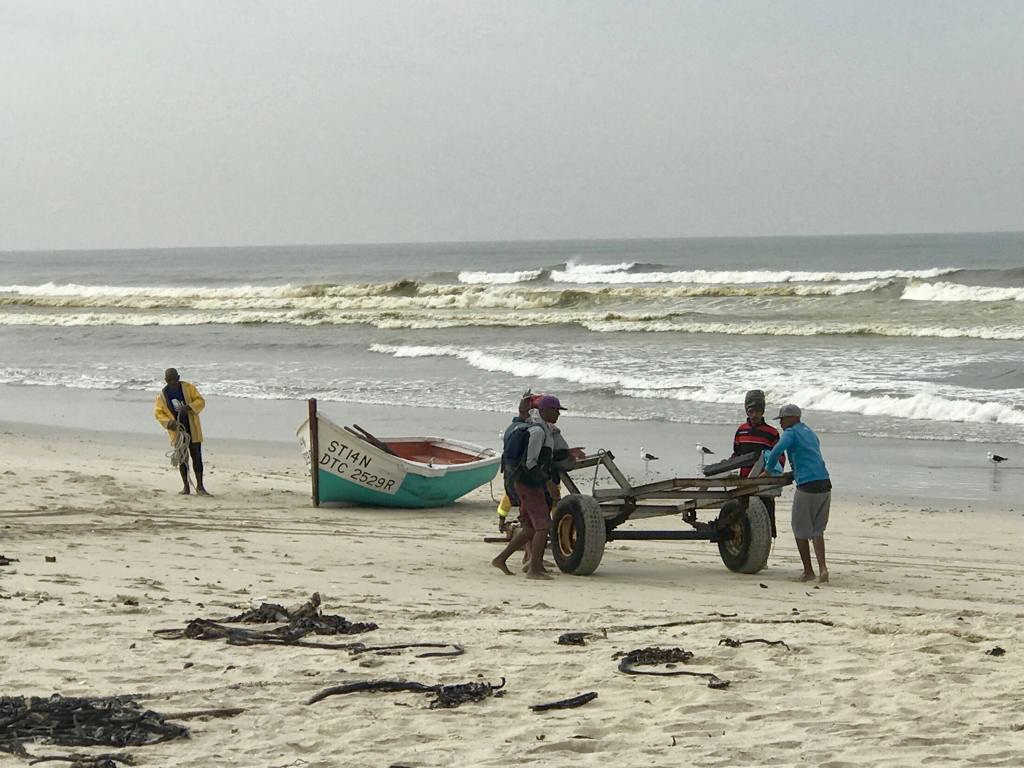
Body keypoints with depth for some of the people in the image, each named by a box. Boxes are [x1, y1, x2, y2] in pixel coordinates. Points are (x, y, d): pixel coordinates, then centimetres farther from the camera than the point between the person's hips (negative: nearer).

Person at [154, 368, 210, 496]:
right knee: (182, 459, 6)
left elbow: (200, 401, -5)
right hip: (177, 431, 1)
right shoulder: (162, 395, -1)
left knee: (197, 457, -1)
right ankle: (186, 486, 15)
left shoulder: (188, 388, -3)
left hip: (192, 429, -1)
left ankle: (200, 486, 4)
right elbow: (158, 412, 0)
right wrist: (169, 422, -17)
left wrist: (189, 407, -24)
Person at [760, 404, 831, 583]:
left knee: (801, 530, 7)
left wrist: (768, 470, -1)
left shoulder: (791, 433, -2)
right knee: (817, 530, 12)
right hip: (825, 485, 7)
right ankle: (822, 568, -4)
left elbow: (776, 452, -16)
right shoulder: (810, 433, 22)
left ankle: (808, 571, 11)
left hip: (807, 486, -7)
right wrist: (793, 474, 36)